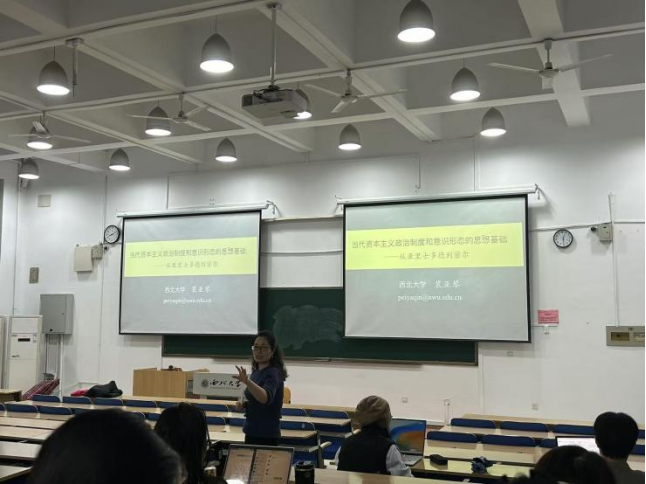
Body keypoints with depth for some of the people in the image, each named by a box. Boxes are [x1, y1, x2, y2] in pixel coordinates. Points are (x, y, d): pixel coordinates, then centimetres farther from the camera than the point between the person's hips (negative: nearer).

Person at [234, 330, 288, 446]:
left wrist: (247, 381, -51)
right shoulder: (256, 372, 9)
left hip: (266, 436, -8)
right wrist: (243, 403, 1)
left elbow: (266, 397, -36)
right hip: (252, 433, 8)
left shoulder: (273, 373, -16)